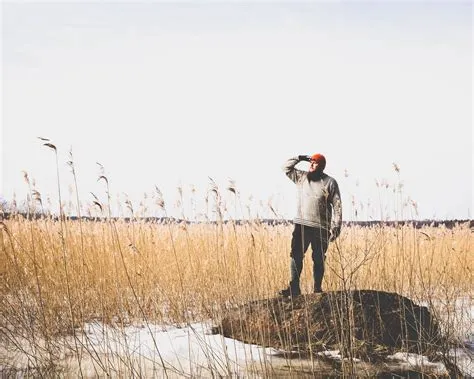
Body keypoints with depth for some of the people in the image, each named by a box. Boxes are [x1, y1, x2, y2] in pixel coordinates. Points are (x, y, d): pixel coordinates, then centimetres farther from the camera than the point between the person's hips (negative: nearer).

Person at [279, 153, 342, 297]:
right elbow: (286, 167, 14)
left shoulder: (330, 183, -1)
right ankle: (294, 287, -4)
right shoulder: (301, 177, 10)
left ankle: (317, 289, 14)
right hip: (301, 225, 3)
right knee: (296, 256, -4)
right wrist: (299, 158, 3)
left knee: (318, 259, 5)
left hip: (321, 228, -3)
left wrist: (336, 226, -9)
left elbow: (337, 206, -3)